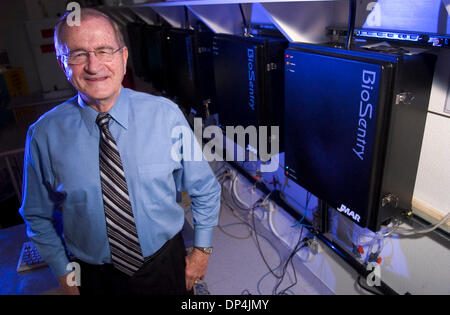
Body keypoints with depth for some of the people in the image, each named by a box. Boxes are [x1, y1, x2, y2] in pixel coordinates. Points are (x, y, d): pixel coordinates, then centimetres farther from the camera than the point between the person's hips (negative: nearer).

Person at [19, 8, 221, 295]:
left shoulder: (166, 114, -17)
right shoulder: (44, 135, -13)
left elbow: (205, 190, -6)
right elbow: (38, 216, 1)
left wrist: (202, 250, -1)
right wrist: (64, 274, 3)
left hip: (167, 264, 0)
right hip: (95, 277, 1)